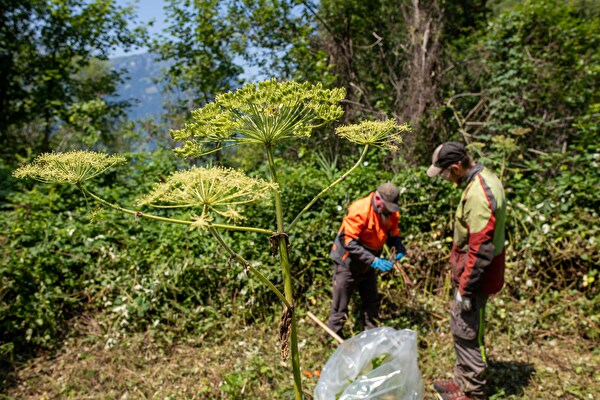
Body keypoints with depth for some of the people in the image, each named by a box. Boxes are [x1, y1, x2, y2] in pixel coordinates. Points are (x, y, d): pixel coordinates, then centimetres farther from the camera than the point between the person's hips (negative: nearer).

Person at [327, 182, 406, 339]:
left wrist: (398, 247, -19)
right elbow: (348, 242, -31)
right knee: (340, 308, 5)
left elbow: (393, 234, 5)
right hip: (348, 263, -6)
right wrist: (374, 260, -35)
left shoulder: (391, 213, -7)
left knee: (372, 303, 18)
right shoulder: (359, 211, -29)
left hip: (368, 265, 7)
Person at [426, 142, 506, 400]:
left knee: (466, 333, 3)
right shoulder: (485, 178, 6)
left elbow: (480, 250, -27)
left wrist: (465, 288, -19)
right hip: (478, 270, 10)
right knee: (461, 327, 20)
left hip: (475, 274, -10)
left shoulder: (478, 194, -26)